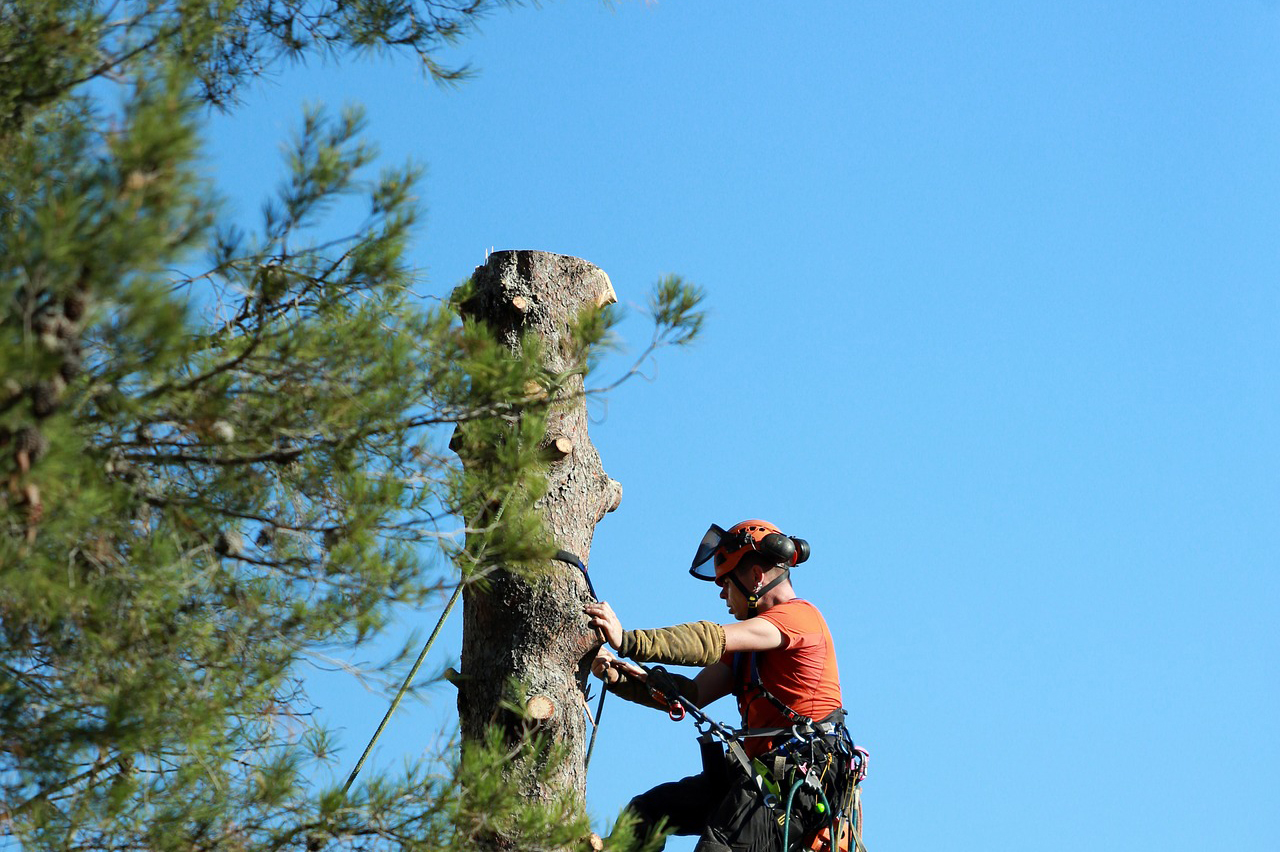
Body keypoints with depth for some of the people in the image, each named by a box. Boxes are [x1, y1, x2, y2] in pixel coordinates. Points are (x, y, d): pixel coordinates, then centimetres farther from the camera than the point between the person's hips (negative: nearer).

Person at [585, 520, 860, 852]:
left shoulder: (799, 616, -6)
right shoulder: (751, 635, 24)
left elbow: (714, 641, -21)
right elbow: (694, 694, 15)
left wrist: (627, 641, -29)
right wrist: (621, 679, 0)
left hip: (803, 781, -10)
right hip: (760, 772, 10)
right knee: (645, 812, 1)